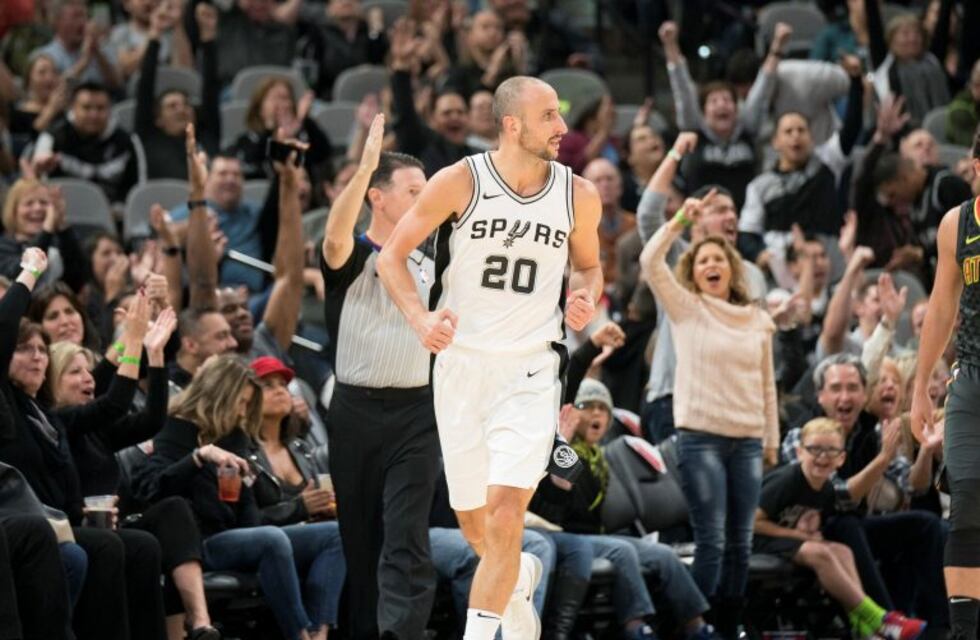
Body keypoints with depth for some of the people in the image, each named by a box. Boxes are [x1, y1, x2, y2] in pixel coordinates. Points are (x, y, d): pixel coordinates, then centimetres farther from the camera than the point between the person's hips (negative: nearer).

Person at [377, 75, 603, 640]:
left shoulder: (579, 195, -1)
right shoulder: (460, 182, -8)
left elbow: (588, 264, 17)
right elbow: (393, 255, 0)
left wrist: (586, 298, -5)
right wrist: (421, 319, -15)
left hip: (530, 370, 0)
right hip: (462, 361, 0)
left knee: (505, 512, -18)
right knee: (473, 523, 12)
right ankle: (520, 581, 44)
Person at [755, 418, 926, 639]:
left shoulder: (826, 490, 6)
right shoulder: (785, 480, -17)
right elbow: (754, 522, -18)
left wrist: (811, 531, -14)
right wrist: (797, 534, -17)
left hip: (798, 542, 8)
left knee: (842, 551, -17)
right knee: (820, 553, -30)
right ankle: (876, 620, -30)